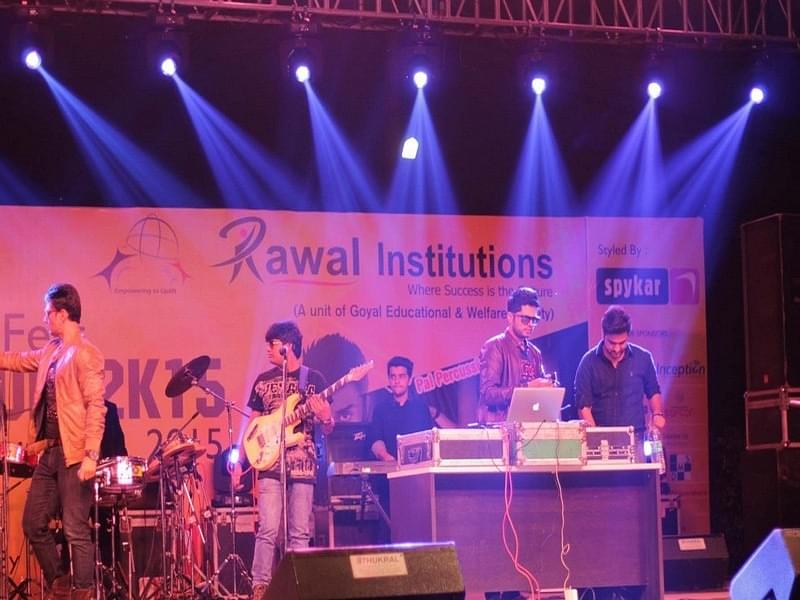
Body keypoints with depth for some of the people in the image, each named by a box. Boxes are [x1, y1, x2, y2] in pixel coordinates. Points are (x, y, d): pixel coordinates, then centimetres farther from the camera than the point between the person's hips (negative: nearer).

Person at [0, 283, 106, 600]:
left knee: (75, 530, -7)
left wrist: (91, 455, -23)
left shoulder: (85, 354, -12)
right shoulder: (50, 351, 14)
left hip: (73, 454, -9)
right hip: (49, 452, 9)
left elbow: (96, 407, -17)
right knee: (33, 523, 14)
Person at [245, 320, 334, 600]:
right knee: (268, 530, -9)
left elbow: (328, 430, 5)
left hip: (303, 465, -1)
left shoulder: (313, 379, 4)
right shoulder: (263, 381, 11)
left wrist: (326, 419, -19)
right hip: (270, 464, 1)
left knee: (300, 533, 1)